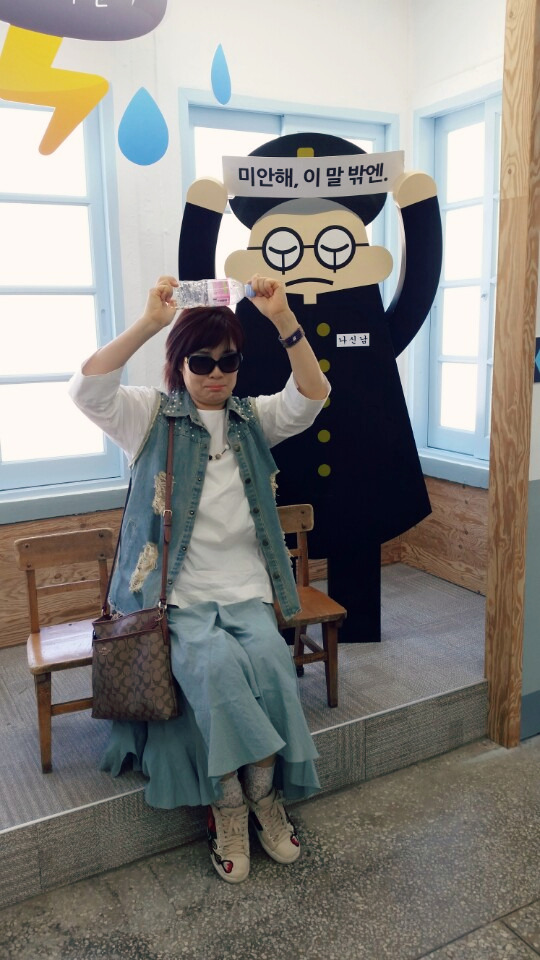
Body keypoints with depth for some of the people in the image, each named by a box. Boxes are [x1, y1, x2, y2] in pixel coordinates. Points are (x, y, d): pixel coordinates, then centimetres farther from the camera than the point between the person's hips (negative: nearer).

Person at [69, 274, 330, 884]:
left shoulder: (254, 419, 11)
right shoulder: (150, 417, 3)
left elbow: (312, 396, -6)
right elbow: (87, 388, -15)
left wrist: (283, 319, -18)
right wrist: (149, 322, -21)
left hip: (245, 592, 3)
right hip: (177, 598, -2)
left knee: (268, 659, -25)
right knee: (214, 663, -29)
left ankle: (264, 795, -3)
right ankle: (229, 807, -9)